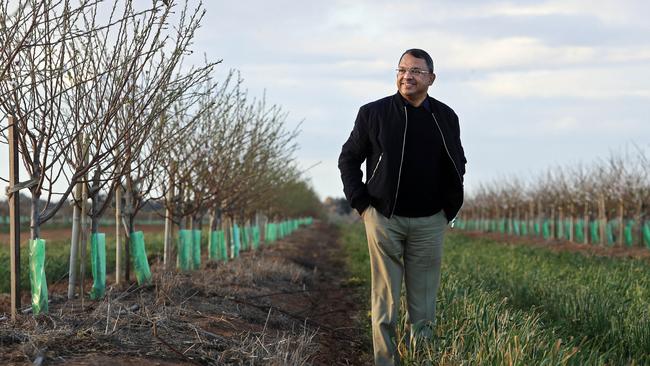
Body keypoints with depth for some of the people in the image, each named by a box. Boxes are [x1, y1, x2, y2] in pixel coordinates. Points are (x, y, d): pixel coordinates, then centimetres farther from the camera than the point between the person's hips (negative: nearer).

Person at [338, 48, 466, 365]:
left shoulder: (445, 118, 6)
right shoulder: (373, 113, -1)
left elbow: (457, 165, 19)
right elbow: (348, 159, 8)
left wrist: (450, 208, 9)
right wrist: (361, 204, 0)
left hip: (429, 222, 2)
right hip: (384, 219, -2)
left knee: (423, 302, 5)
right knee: (385, 302, -1)